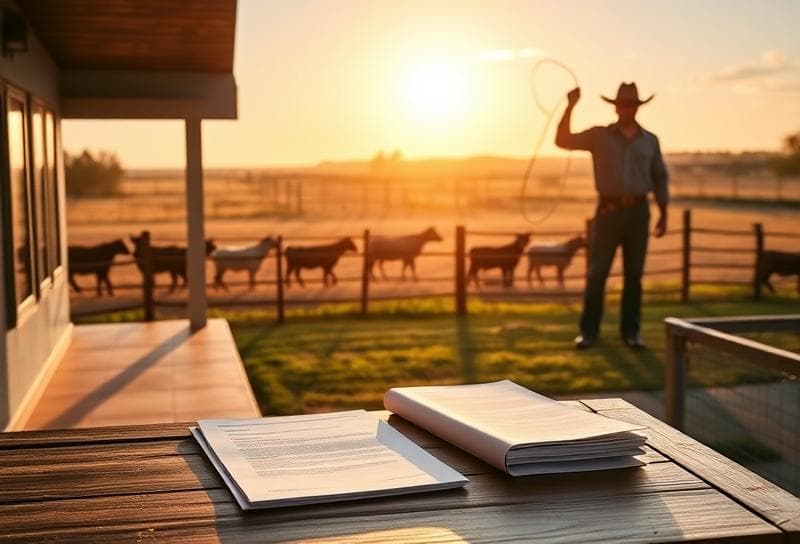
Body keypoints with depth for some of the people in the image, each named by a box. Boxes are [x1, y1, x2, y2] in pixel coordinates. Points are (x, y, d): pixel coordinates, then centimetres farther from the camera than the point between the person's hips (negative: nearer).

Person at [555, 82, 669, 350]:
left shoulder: (650, 140, 9)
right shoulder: (599, 136, 3)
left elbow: (660, 178, 14)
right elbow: (563, 140, -7)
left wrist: (663, 214, 9)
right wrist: (571, 107, -16)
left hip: (638, 212, 2)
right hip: (608, 211, -2)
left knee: (633, 275, 5)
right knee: (597, 273, -2)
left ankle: (631, 331, 12)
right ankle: (588, 331, 6)